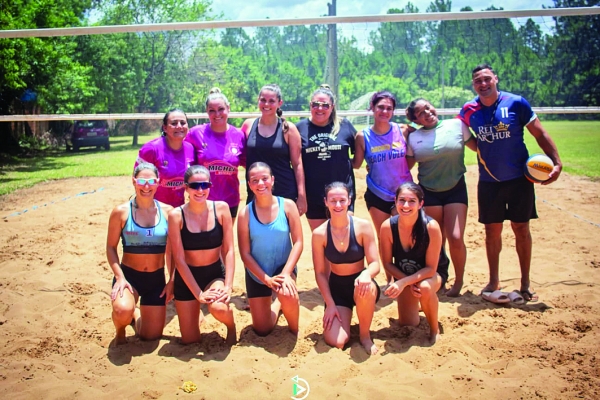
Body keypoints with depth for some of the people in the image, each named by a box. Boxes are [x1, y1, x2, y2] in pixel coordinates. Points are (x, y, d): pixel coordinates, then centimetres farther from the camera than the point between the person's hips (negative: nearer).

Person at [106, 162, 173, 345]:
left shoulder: (167, 211, -4)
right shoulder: (121, 211, -9)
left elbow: (172, 250, 2)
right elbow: (111, 247, -5)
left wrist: (172, 280, -1)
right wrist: (120, 277, -17)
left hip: (157, 278, 3)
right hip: (129, 275, -2)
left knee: (151, 336, 9)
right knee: (122, 310, -34)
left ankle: (136, 316, 45)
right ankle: (120, 330, 6)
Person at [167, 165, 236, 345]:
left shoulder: (221, 208, -10)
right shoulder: (176, 215, -13)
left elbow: (229, 250, -9)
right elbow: (179, 259, -13)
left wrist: (228, 286, -20)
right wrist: (198, 293, -18)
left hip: (215, 273, 0)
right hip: (187, 277, 0)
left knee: (218, 307, -32)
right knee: (189, 340, 5)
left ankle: (231, 326, 4)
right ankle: (195, 315, 39)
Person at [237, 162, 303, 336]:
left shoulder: (287, 205, -11)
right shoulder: (245, 213, -13)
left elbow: (298, 242, -12)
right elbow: (245, 253, -10)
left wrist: (285, 273, -23)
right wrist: (266, 279, -18)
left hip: (284, 268, -1)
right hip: (256, 274, 1)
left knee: (287, 294, -35)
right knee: (262, 330, 7)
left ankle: (294, 331, -2)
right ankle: (277, 306, 42)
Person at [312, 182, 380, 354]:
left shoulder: (363, 226, -13)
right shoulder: (319, 233, -11)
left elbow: (375, 264, -13)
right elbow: (320, 273, -4)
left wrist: (366, 274, -36)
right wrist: (330, 304, -9)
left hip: (360, 283, 0)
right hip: (336, 288, 1)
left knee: (366, 289, -40)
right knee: (335, 342, -18)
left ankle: (365, 335, -9)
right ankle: (344, 316, 20)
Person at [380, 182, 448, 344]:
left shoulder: (431, 226, -29)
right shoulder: (388, 227, -23)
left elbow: (430, 268, -23)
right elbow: (388, 263, -10)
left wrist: (403, 282, -33)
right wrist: (407, 283, -22)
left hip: (432, 274, -2)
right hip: (403, 275, 2)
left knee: (425, 288, -36)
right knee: (408, 324, -5)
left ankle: (435, 329, -7)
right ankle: (415, 302, 31)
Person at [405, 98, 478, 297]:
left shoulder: (457, 125, -2)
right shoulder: (414, 137, 1)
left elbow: (476, 146, 6)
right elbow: (406, 166, 9)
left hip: (456, 189, -1)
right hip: (428, 192, 1)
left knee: (456, 239, -9)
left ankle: (459, 280, 15)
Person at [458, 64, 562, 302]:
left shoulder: (516, 103, -8)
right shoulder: (469, 110, -1)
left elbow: (540, 134, -3)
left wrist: (557, 163, -10)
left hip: (519, 179, -2)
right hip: (488, 182, 2)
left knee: (521, 229, 6)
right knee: (492, 231, 8)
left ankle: (525, 283, 20)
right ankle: (494, 281, 24)